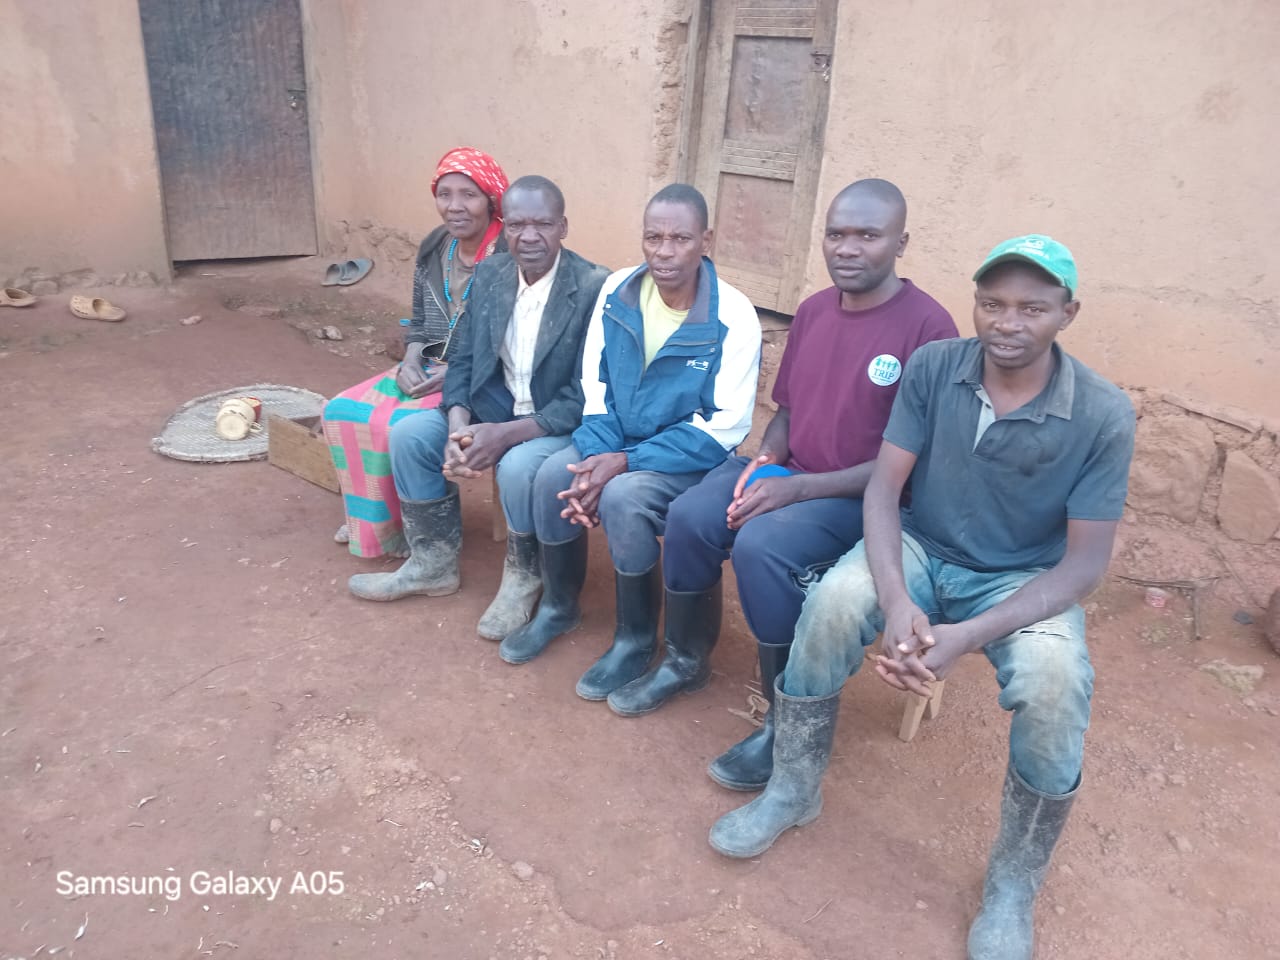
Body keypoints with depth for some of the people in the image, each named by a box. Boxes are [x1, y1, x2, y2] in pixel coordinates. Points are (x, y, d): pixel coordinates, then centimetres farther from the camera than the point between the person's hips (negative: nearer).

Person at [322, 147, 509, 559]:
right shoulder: (434, 248, 6)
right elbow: (419, 323, 14)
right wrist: (410, 363, -5)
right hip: (427, 370, 8)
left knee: (399, 426, -26)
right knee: (342, 411, -4)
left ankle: (406, 528, -1)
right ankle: (373, 519, 11)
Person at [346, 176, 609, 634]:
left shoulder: (595, 288, -20)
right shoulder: (489, 273, 0)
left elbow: (586, 397, -22)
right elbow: (463, 361, 4)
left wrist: (507, 434, -30)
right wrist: (459, 425, -16)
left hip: (564, 422, -6)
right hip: (497, 408, 7)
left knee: (518, 466, -35)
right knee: (408, 434, -7)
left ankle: (524, 575, -4)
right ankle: (433, 564, 11)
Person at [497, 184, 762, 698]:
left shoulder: (732, 318, -19)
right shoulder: (617, 290, -5)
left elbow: (725, 428, -19)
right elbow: (593, 386, 0)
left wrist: (626, 461, -24)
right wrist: (597, 459, -17)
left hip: (692, 456, -5)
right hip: (617, 443, 5)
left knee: (622, 498, -31)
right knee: (553, 475, -20)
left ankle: (637, 640, -7)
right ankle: (558, 607, 6)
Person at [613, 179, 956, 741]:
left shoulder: (927, 327, -15)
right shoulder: (813, 310, 7)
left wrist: (800, 487, -23)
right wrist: (766, 459, -6)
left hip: (869, 498, -6)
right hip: (789, 474, 6)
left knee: (760, 544, -31)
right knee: (690, 515, -17)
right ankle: (686, 660, 8)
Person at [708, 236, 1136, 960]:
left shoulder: (1104, 415, -14)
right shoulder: (933, 367, -9)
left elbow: (1085, 562, -15)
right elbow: (884, 486, -10)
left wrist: (970, 635, -29)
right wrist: (895, 600, -28)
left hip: (1023, 580, -1)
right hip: (920, 550, 2)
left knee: (1055, 681, -32)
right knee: (835, 599, -29)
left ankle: (1015, 883, -4)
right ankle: (794, 791, -4)